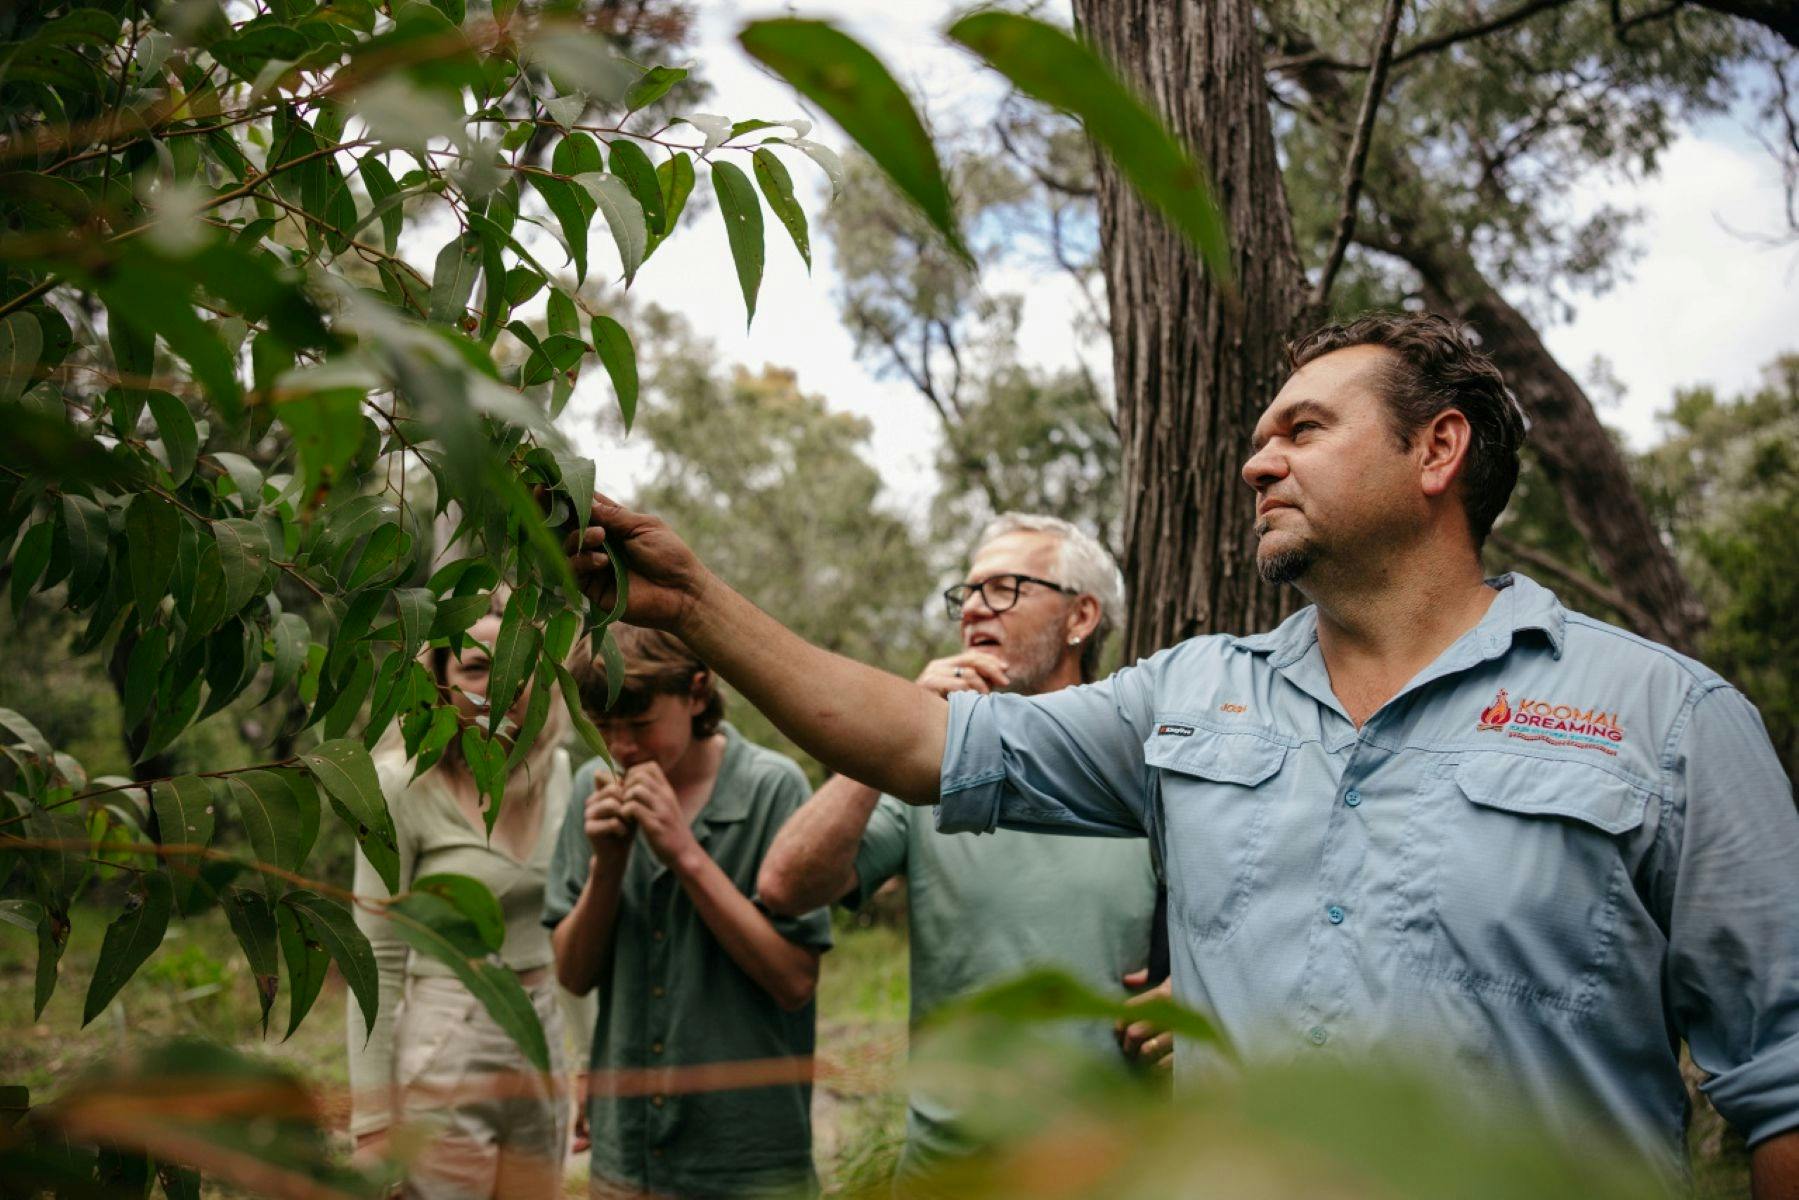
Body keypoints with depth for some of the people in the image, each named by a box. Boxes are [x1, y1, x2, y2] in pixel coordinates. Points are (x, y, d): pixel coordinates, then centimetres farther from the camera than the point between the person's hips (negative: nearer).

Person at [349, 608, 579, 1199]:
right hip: (443, 1057, -5)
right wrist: (372, 1126, -11)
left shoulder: (560, 773, 3)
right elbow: (376, 964, -11)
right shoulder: (403, 785, -12)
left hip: (544, 1049, 5)